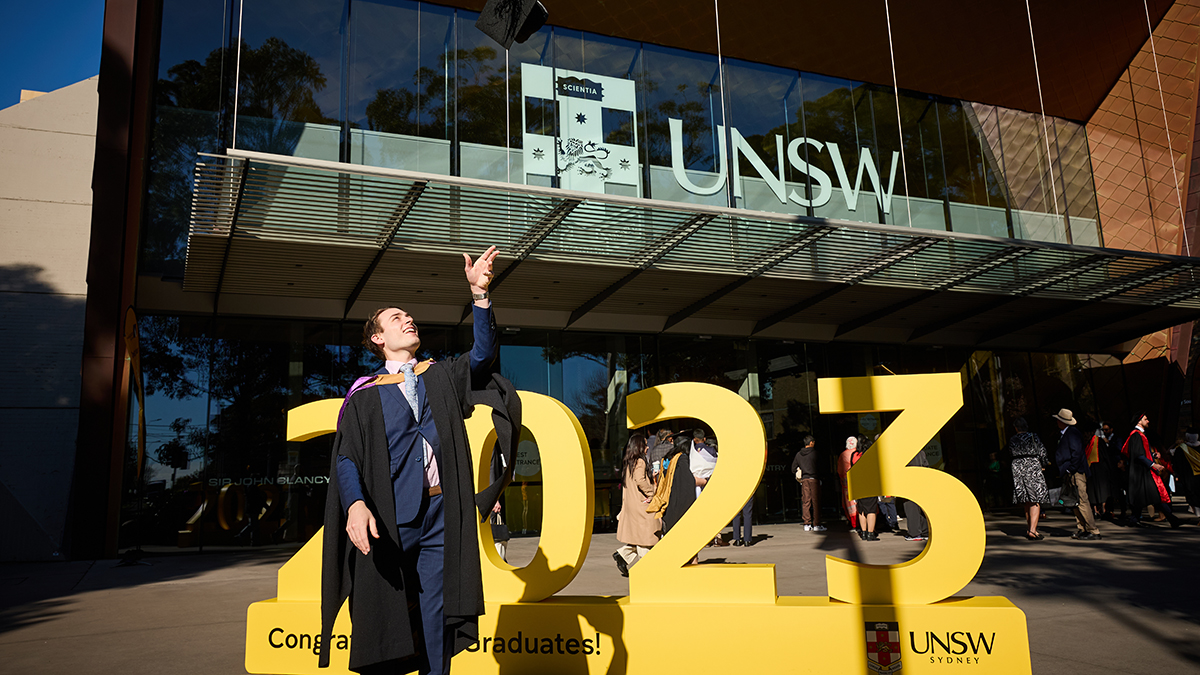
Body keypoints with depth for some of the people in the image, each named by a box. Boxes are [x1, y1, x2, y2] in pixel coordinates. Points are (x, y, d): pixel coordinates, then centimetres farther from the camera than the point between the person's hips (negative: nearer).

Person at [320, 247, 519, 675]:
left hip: (443, 515, 2)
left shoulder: (442, 377, 17)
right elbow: (346, 457, 0)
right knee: (387, 617, -1)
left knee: (436, 617, 2)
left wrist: (480, 294, -14)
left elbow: (483, 354, -1)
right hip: (391, 520, -2)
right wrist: (356, 504, -20)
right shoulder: (365, 396, 10)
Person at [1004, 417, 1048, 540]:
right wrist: (1043, 466, 14)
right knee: (1035, 502, -5)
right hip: (1033, 470, -4)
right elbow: (1042, 453, -2)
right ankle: (1032, 530, -16)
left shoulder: (1012, 441, 5)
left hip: (1018, 470, 4)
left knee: (1027, 502, 15)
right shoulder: (1033, 438, -5)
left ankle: (1029, 529, 21)